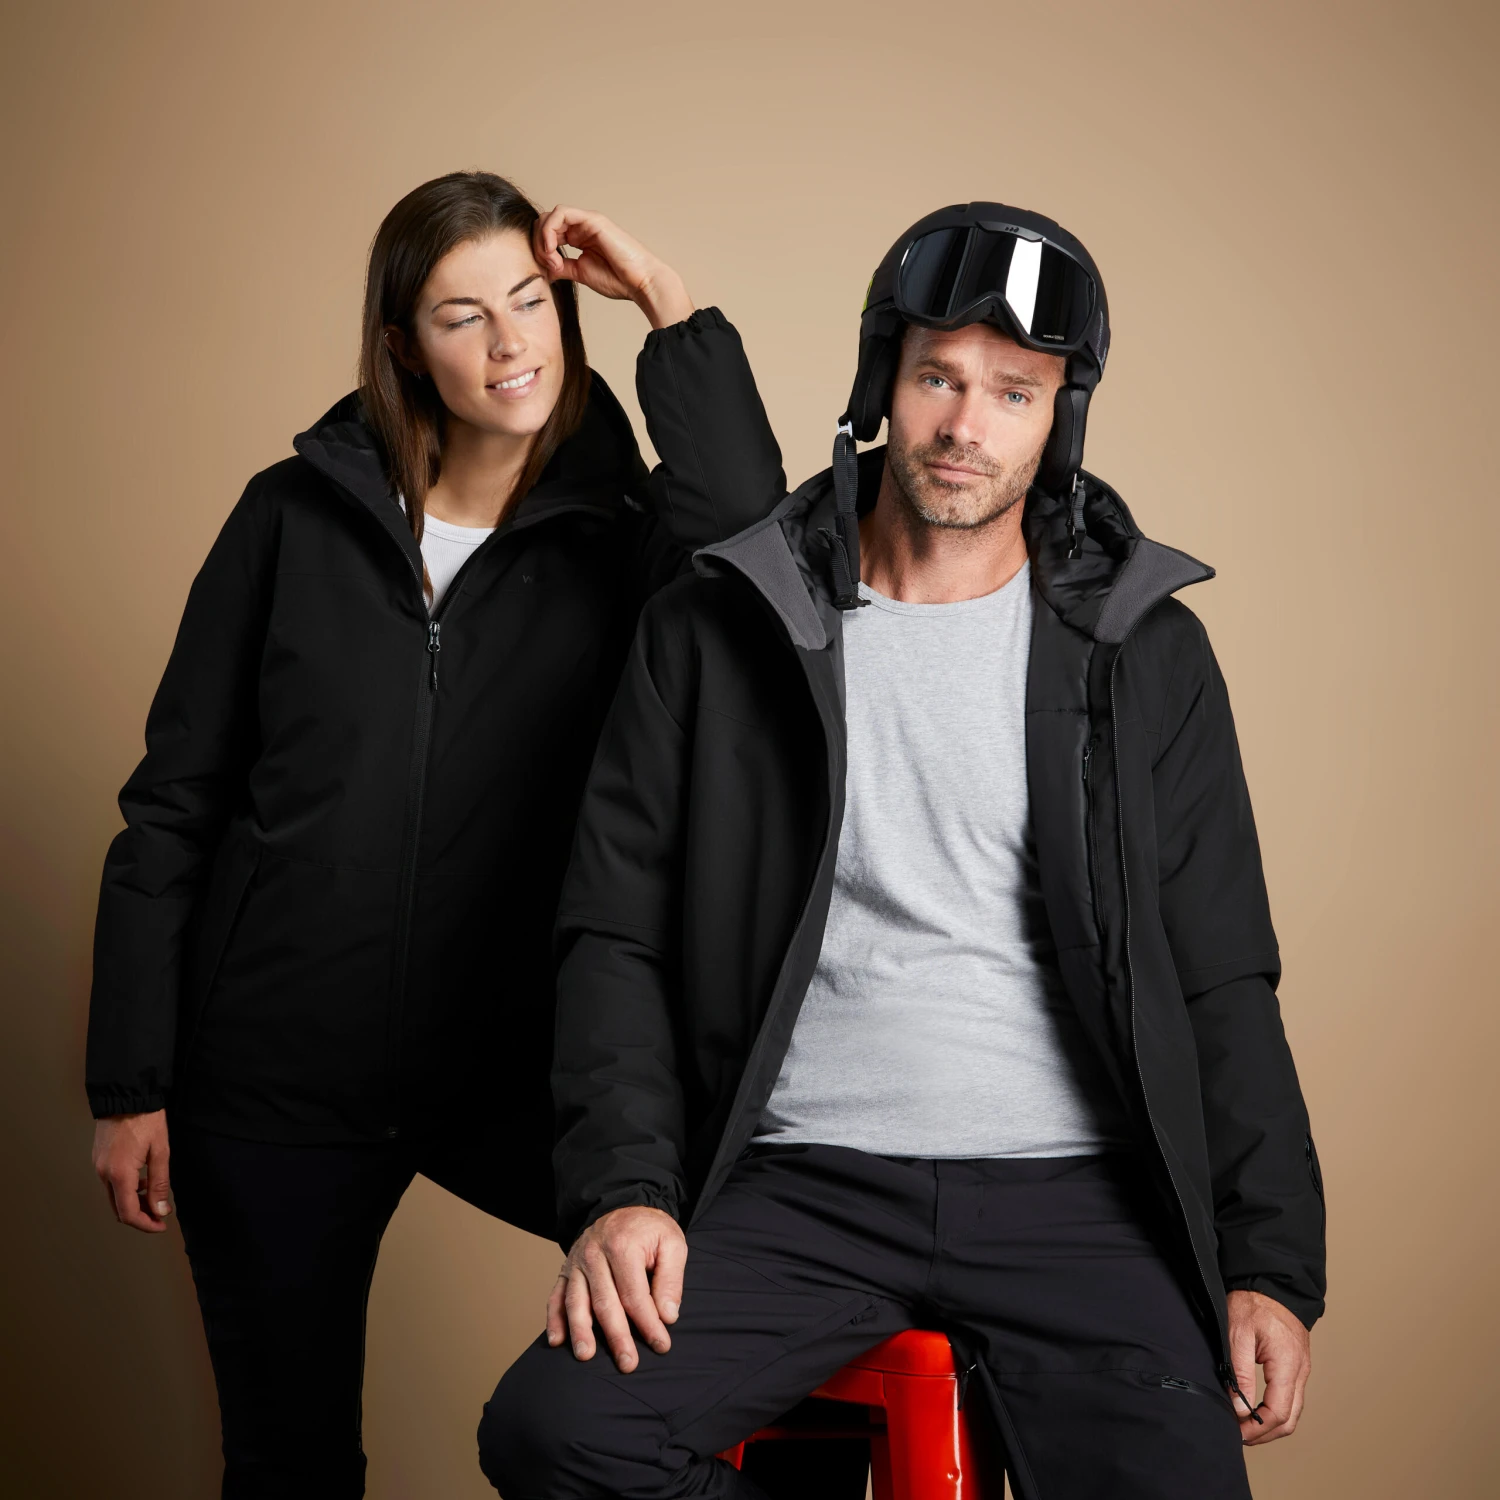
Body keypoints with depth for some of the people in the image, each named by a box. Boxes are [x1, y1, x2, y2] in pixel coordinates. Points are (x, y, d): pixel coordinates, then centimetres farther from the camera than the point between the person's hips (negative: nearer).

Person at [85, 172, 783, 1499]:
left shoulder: (614, 543, 0)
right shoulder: (296, 516, 0)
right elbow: (172, 807, 2)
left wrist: (671, 309, -18)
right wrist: (130, 1086, -1)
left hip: (513, 1079, 0)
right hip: (276, 1081, 1)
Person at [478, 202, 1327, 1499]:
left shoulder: (1144, 655, 9)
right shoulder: (715, 631, 8)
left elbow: (1221, 982, 9)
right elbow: (614, 931, 6)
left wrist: (1271, 1267, 1)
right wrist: (623, 1187, -8)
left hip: (1071, 1195, 0)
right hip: (799, 1188, 0)